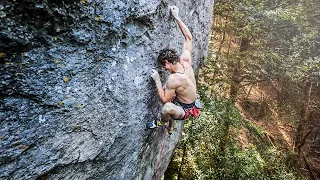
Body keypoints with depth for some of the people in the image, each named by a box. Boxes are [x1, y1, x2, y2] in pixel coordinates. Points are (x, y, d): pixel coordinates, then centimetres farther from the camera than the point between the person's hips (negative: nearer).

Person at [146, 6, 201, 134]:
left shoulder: (173, 79, -34)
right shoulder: (186, 60, -15)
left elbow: (164, 99, -23)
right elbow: (189, 38, -6)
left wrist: (157, 80, -19)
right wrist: (176, 17, -6)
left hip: (185, 110, -9)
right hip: (191, 103, 9)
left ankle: (161, 122, 2)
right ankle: (171, 128, 55)